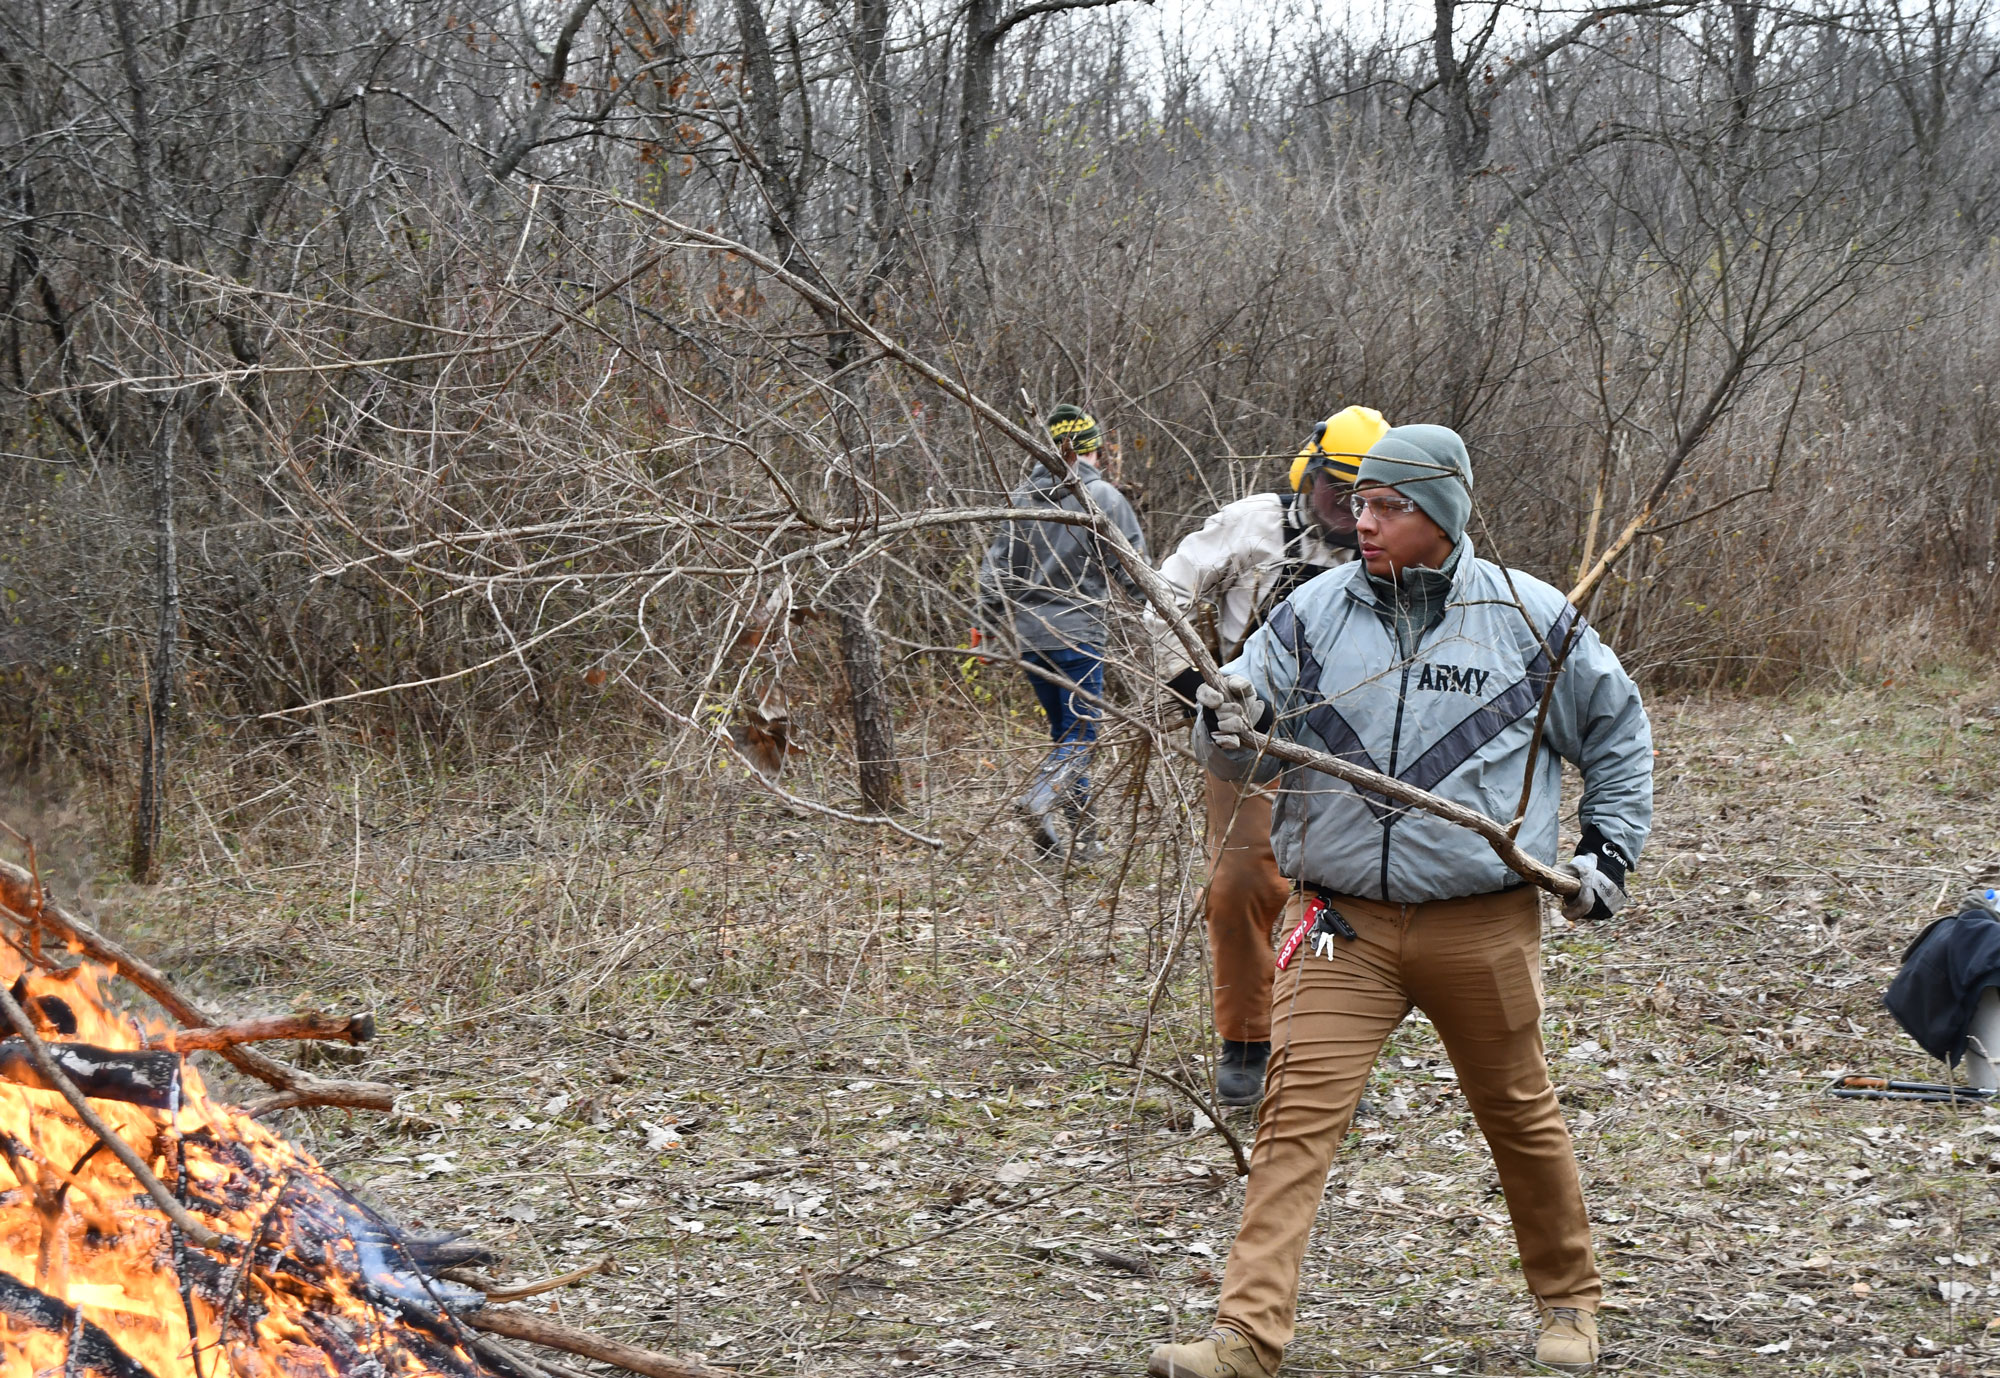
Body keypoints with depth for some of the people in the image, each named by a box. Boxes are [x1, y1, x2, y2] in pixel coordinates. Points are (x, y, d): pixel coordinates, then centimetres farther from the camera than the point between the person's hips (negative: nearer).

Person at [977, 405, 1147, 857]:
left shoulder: (1024, 495, 8)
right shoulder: (1102, 497, -9)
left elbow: (997, 559, 12)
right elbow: (1133, 566, -8)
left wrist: (992, 613, 24)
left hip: (1030, 633, 6)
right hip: (1078, 631, -6)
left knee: (1063, 729, 15)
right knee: (1080, 731, -4)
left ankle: (1078, 832, 13)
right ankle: (1043, 795, -29)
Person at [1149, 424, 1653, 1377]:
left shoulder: (1530, 617, 0)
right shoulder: (1314, 613, 2)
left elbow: (1617, 731, 14)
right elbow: (1241, 752, 1)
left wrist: (1609, 850, 9)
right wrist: (1228, 730, -21)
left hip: (1484, 926, -1)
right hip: (1342, 922, 1)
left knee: (1520, 1114, 13)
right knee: (1295, 1118, -10)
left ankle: (1569, 1300, 34)